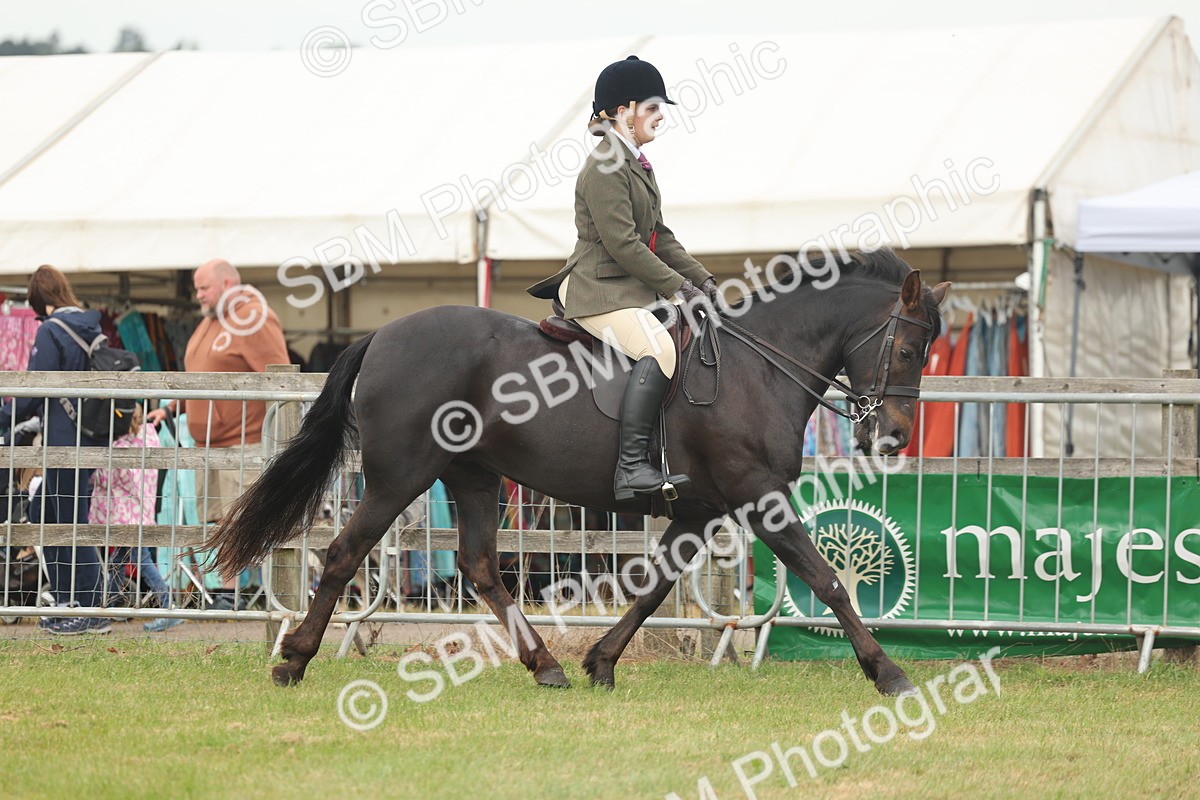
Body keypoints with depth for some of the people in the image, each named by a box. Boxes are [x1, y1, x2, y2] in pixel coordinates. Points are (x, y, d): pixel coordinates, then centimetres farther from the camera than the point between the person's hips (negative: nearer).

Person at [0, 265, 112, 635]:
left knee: (71, 523, -3)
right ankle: (67, 604, 18)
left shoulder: (51, 332, -13)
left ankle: (94, 613, -2)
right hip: (90, 436, 8)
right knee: (42, 514, 16)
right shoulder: (92, 331, 11)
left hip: (64, 439, -8)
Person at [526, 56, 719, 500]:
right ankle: (631, 466, -36)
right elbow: (622, 243, -20)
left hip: (633, 288, 11)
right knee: (658, 349, -31)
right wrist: (678, 287, -17)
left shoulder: (637, 165, 18)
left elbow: (659, 238, 21)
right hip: (600, 290, -11)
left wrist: (702, 280, 11)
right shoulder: (605, 168, -14)